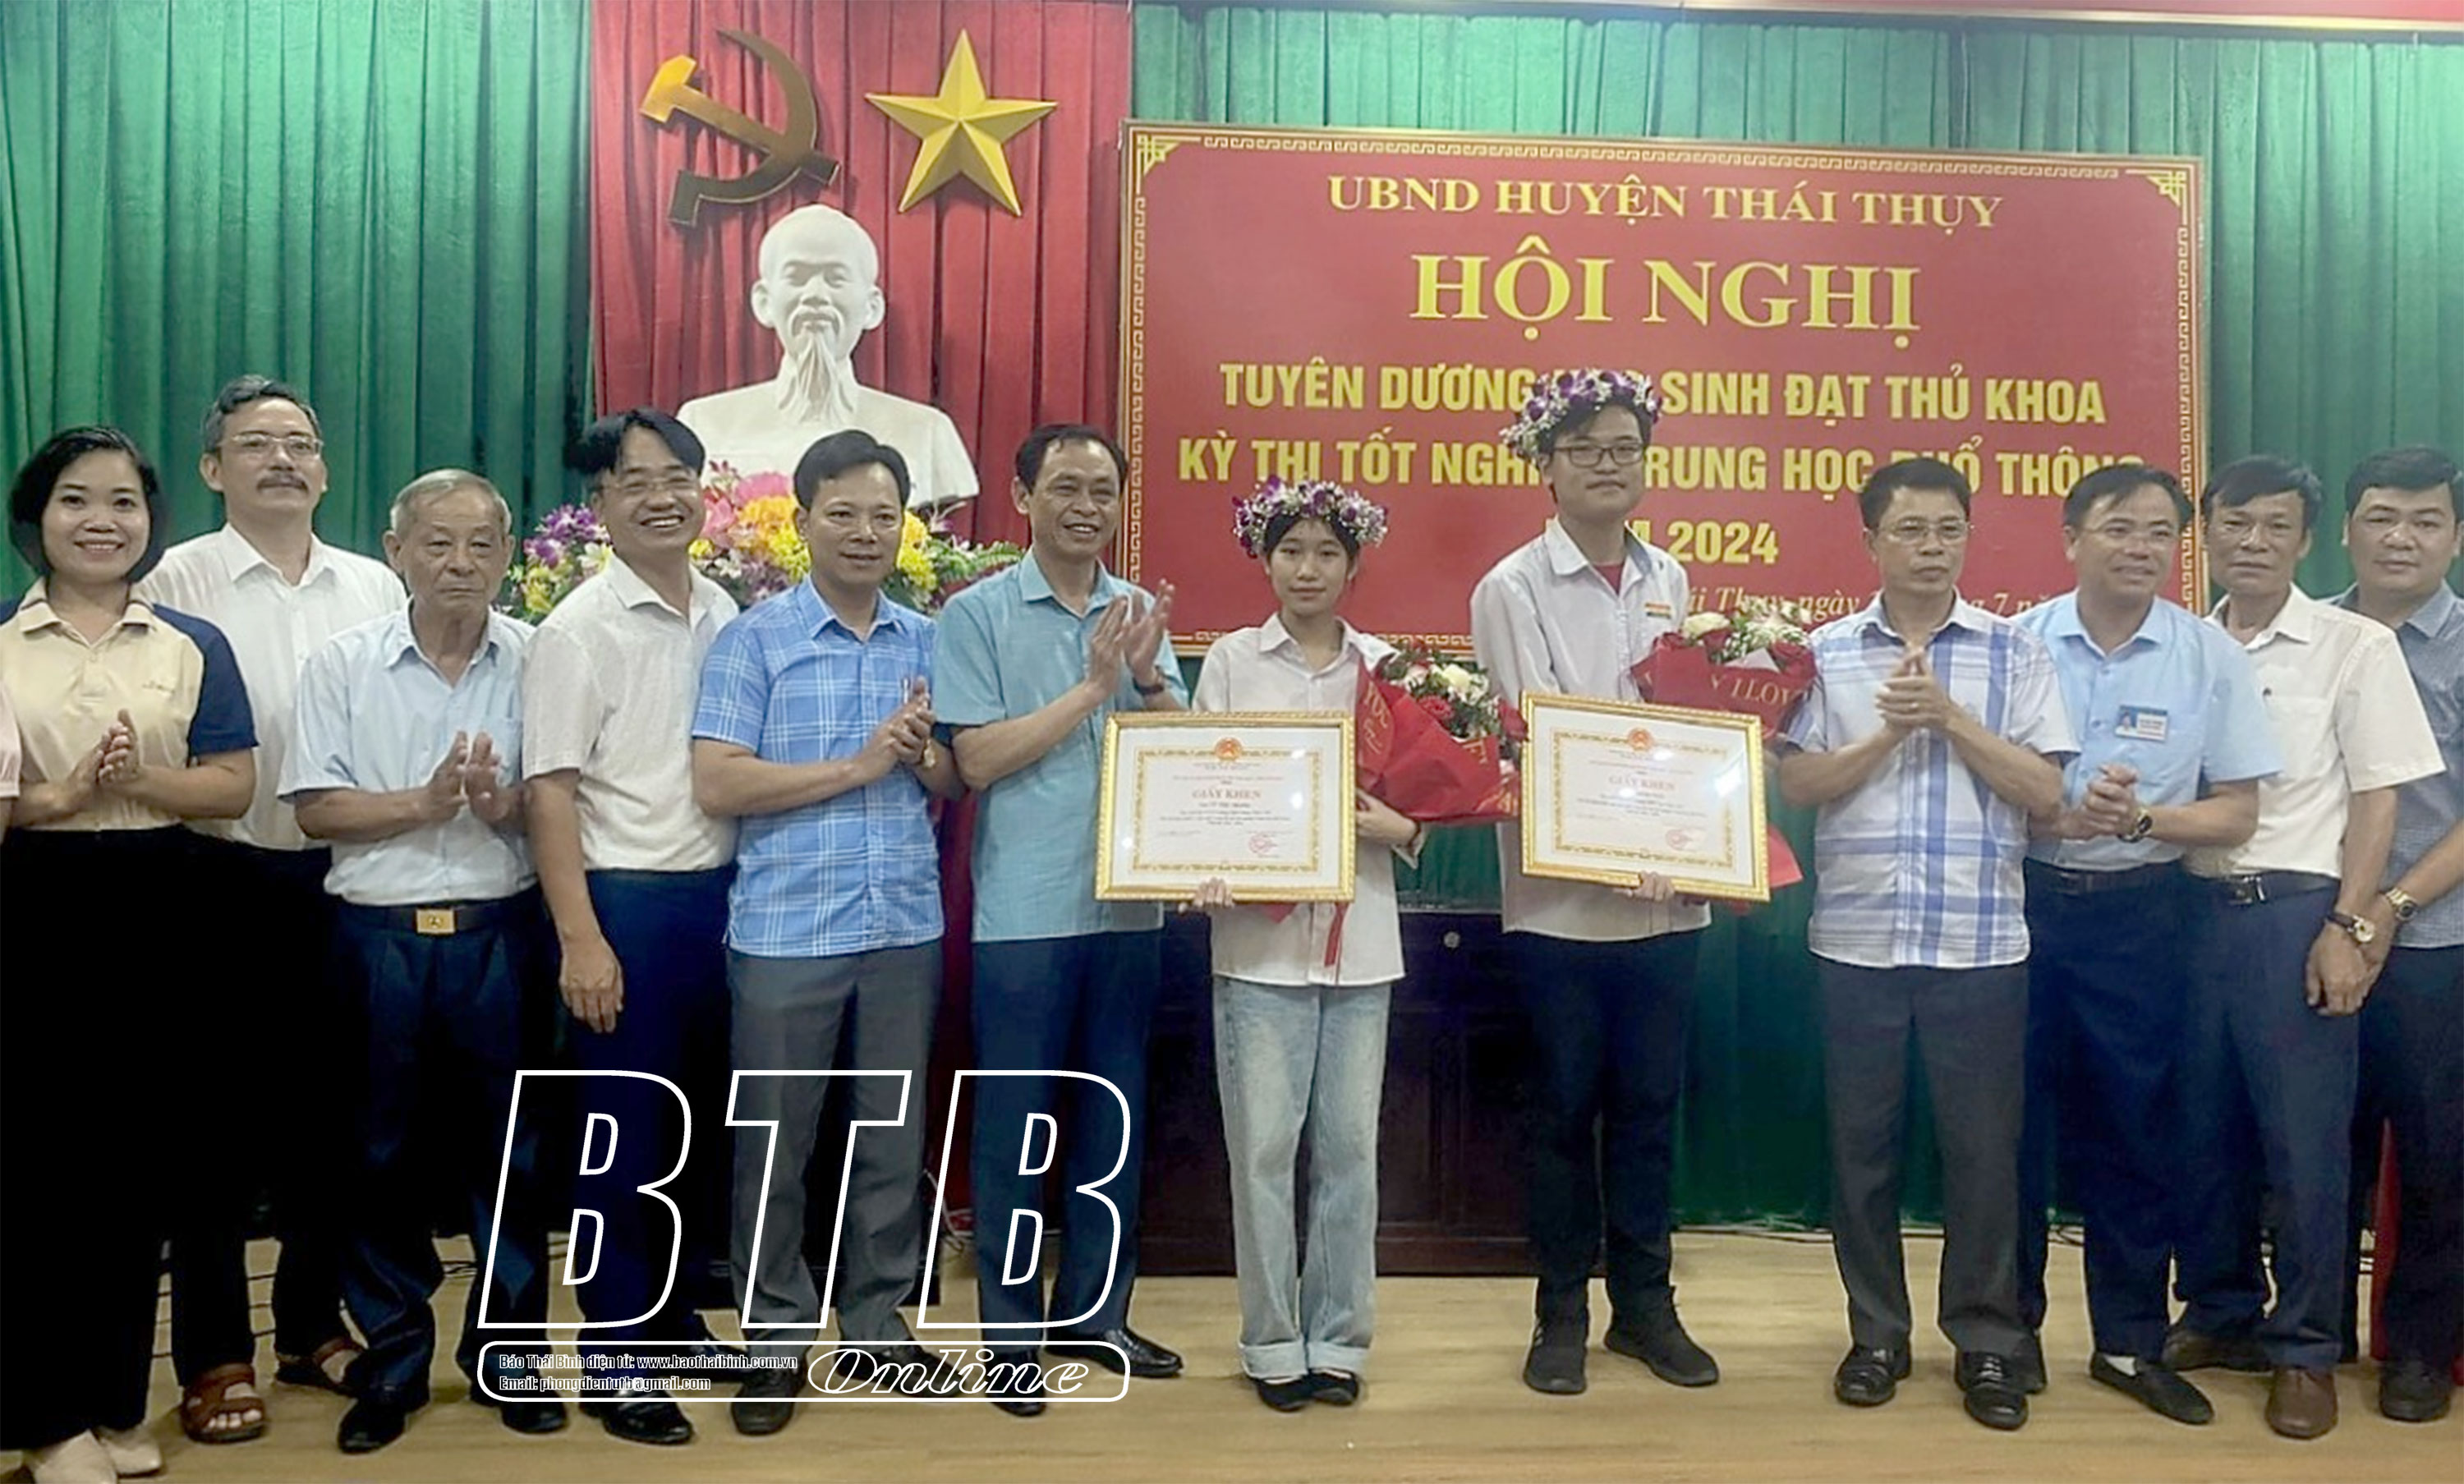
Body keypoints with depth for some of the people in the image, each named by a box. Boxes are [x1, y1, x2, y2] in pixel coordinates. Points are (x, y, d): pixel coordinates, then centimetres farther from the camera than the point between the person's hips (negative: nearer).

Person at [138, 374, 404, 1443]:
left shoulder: (376, 588, 7)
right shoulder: (177, 582, -3)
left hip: (345, 879, 3)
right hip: (224, 877, -3)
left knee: (326, 1107, 13)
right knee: (216, 1114, 6)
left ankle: (313, 1326, 28)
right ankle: (215, 1355, 17)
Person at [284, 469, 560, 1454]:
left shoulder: (535, 660, 1)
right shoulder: (342, 663, 0)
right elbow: (314, 808, -3)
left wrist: (507, 804, -19)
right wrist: (425, 801, -16)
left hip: (499, 933, 0)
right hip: (379, 936, 0)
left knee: (507, 1149, 8)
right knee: (383, 1152, 9)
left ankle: (507, 1353, 23)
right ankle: (392, 1360, 23)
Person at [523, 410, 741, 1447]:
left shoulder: (728, 617, 8)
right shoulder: (578, 629, -8)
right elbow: (549, 790, -11)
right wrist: (580, 938, -16)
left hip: (721, 894, 6)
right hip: (627, 900, -6)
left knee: (701, 1126, 15)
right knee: (623, 1136, 3)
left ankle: (675, 1319, 31)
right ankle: (617, 1360, 14)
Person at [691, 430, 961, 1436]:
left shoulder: (929, 642, 8)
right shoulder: (755, 639, -3)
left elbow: (960, 784, 11)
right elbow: (717, 785, -12)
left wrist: (924, 758, -12)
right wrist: (858, 766, -15)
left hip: (906, 926, 4)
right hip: (786, 929, -3)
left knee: (893, 1137, 12)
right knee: (774, 1146, 6)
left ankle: (876, 1325, 27)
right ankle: (777, 1340, 21)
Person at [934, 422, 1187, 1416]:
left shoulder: (1142, 610, 8)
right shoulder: (977, 614, -5)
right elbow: (978, 758, -13)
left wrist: (1148, 680, -13)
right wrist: (1092, 687, -15)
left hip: (1128, 904, 5)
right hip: (1024, 912, -4)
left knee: (1113, 1116, 14)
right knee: (1015, 1124, 5)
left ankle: (1094, 1313, 28)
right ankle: (1012, 1334, 17)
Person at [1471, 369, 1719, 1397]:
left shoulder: (1671, 581, 11)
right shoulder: (1512, 588, -4)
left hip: (1667, 892, 4)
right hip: (1560, 896, -4)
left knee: (1649, 1105, 11)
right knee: (1566, 1108, 7)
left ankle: (1644, 1301, 25)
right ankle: (1562, 1311, 20)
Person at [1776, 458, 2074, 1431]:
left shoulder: (2015, 652, 3)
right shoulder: (1825, 653, 4)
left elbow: (2046, 794, -4)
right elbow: (1795, 784, -3)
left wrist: (1950, 716, -12)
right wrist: (1885, 734, -15)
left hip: (1981, 942, -1)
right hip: (1857, 940, 1)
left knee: (1982, 1147, 5)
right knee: (1862, 1144, 9)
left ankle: (1987, 1342, 20)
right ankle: (1876, 1333, 23)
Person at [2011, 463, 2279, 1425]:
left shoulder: (2211, 656, -1)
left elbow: (2235, 814, 0)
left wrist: (2141, 819, -18)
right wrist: (2058, 816, -19)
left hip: (2141, 913, 1)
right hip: (2022, 900, 0)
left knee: (2134, 1127, 9)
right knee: (2014, 1118, 8)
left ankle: (2131, 1341, 24)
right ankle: (2011, 1321, 24)